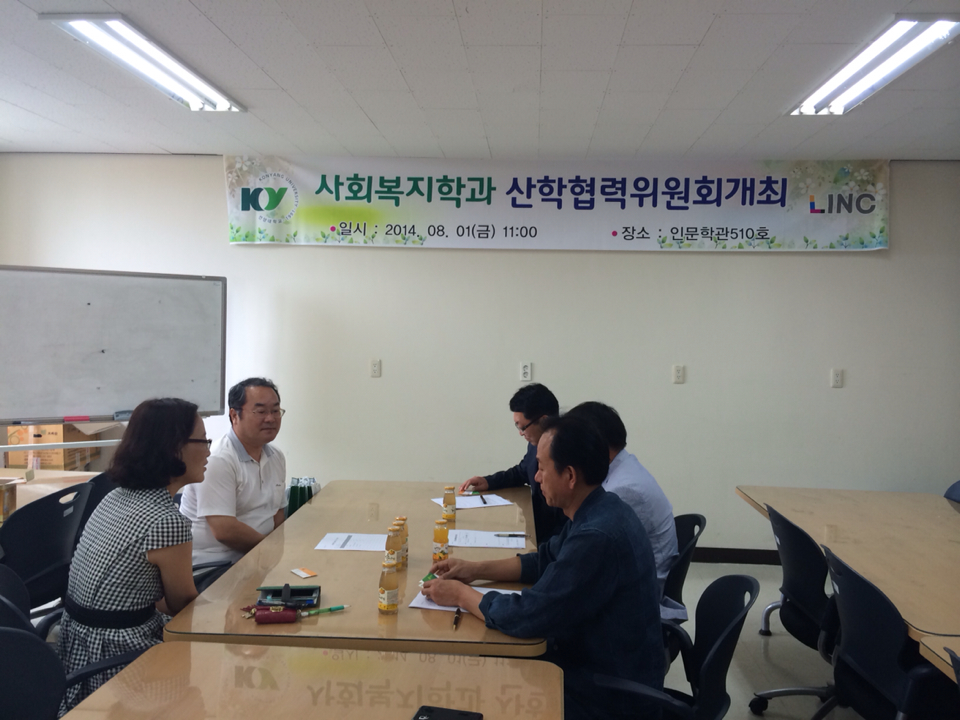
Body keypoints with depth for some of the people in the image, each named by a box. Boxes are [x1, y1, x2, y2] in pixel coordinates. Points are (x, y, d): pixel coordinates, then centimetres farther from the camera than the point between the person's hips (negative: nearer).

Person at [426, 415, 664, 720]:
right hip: (598, 658, 8)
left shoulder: (597, 536, -32)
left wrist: (461, 594, -12)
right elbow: (543, 561, 14)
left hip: (609, 695, -8)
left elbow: (526, 617, -27)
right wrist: (475, 570, 5)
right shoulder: (598, 512, -1)